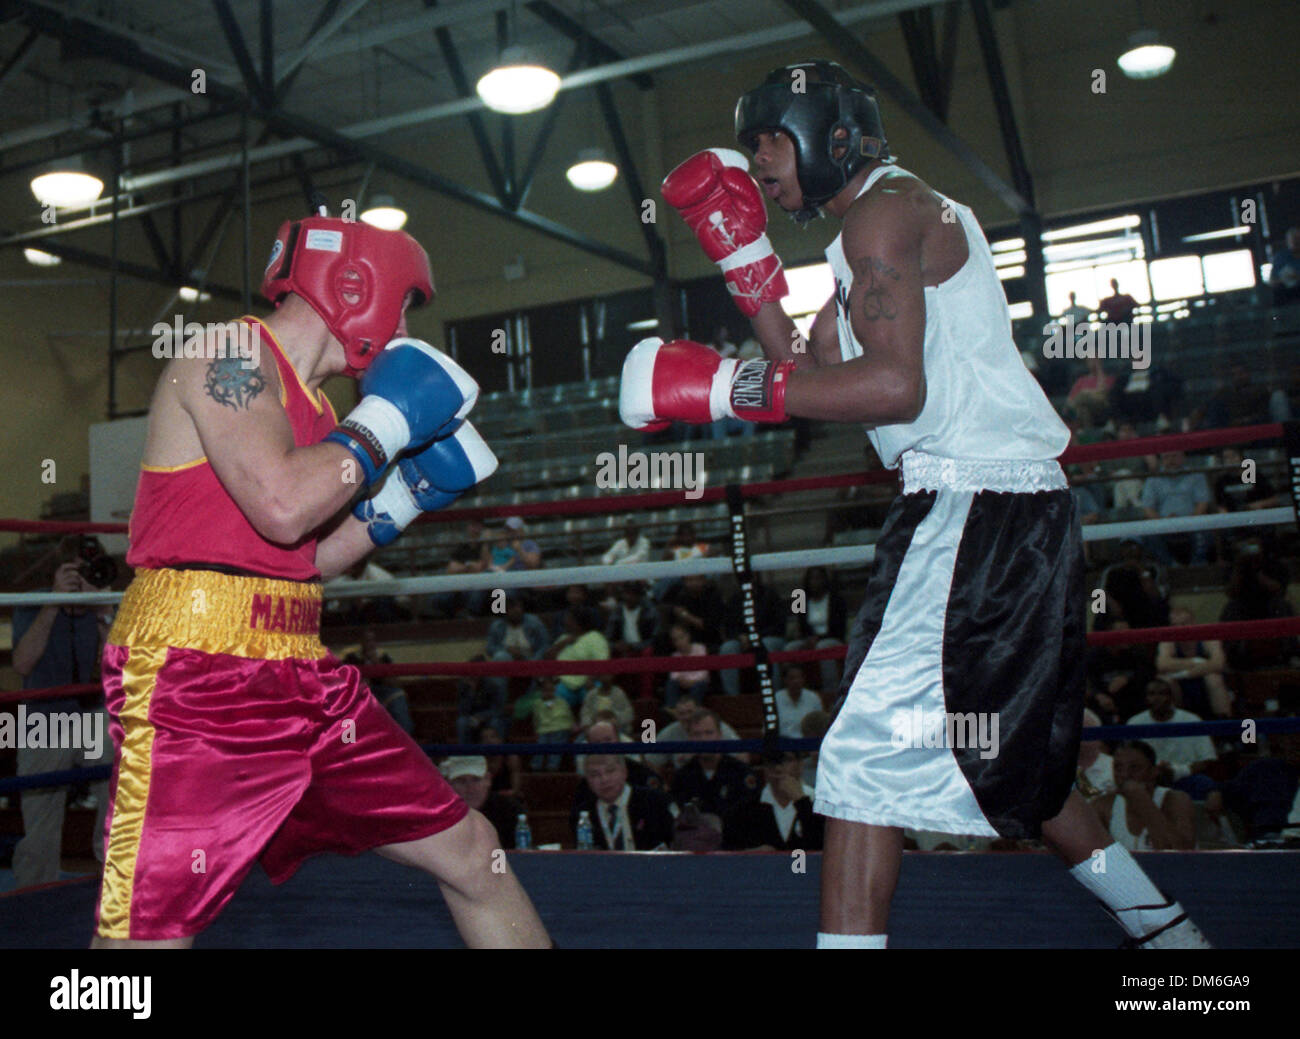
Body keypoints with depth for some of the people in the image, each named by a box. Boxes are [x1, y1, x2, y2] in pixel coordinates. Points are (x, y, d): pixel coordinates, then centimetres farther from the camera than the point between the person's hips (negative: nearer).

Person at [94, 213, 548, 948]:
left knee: (473, 855, 11)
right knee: (149, 930, -9)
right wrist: (389, 419, -10)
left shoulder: (313, 405, 18)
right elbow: (281, 507, -24)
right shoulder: (228, 354, -7)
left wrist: (406, 496, 17)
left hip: (303, 676, 9)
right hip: (197, 673, -9)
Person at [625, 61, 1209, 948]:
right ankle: (1166, 928, 34)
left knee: (866, 757, -12)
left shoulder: (886, 210, -8)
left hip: (974, 507, -11)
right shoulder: (906, 217, 23)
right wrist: (746, 258, 15)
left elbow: (896, 386, -22)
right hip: (1017, 509, 11)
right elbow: (815, 378, 19)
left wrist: (726, 388, -20)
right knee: (1009, 761, 22)